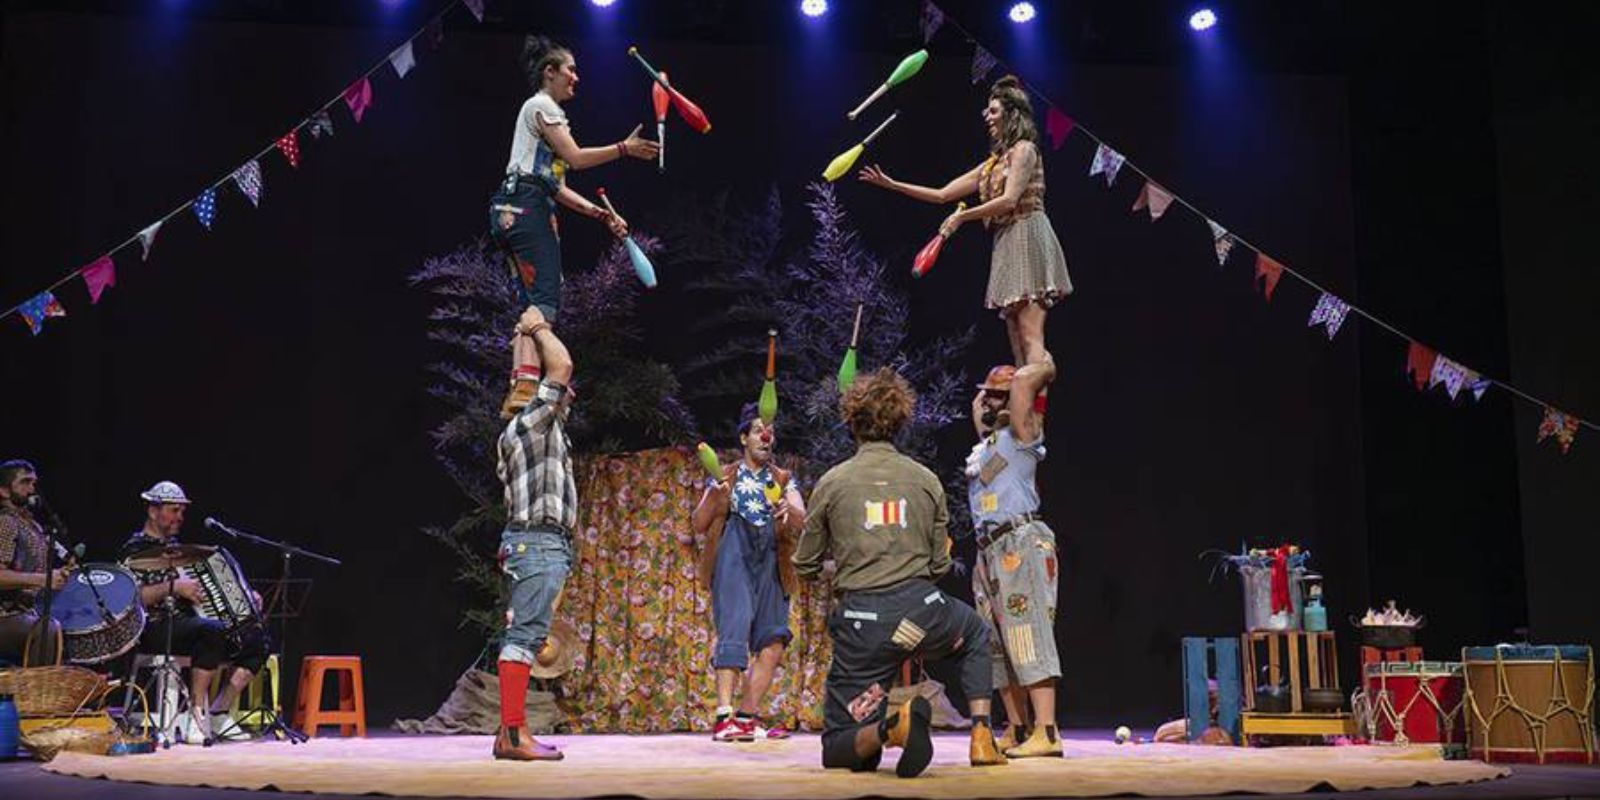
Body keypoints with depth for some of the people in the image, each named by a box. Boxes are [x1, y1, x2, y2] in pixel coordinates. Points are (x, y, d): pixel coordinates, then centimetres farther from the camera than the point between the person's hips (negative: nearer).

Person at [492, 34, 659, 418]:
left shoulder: (544, 110, 29)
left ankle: (518, 392, -2)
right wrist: (624, 148, -4)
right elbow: (576, 158, -10)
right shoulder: (541, 105, 0)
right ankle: (527, 386, -32)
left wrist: (601, 214, 18)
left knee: (534, 303, 4)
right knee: (544, 299, -20)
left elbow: (556, 187, 24)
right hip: (524, 206, -10)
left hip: (513, 211, 10)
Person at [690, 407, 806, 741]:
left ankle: (747, 717, 10)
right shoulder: (725, 477, 12)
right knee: (734, 630, -18)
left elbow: (802, 520, 0)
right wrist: (714, 498, -14)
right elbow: (699, 526, 5)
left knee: (773, 643, 0)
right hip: (733, 559, -4)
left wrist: (789, 510, -24)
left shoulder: (783, 480, 18)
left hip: (770, 563, 4)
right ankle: (724, 718, -25)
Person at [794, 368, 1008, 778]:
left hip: (861, 621, -2)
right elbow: (940, 565, 14)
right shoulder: (926, 480, 8)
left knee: (838, 751, 8)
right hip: (922, 610, 2)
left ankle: (890, 725, -26)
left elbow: (805, 567, 8)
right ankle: (981, 737, 20)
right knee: (976, 634, 38)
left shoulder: (832, 483, 2)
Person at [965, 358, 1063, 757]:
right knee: (997, 644, 10)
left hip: (1019, 545, -9)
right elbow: (977, 402, 40)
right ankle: (1017, 731, 15)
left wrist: (1047, 368, 2)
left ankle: (1046, 733, -21)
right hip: (989, 551, 9)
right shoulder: (988, 438, 21)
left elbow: (1024, 378, -17)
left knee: (1028, 636, -16)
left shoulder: (1020, 433, -2)